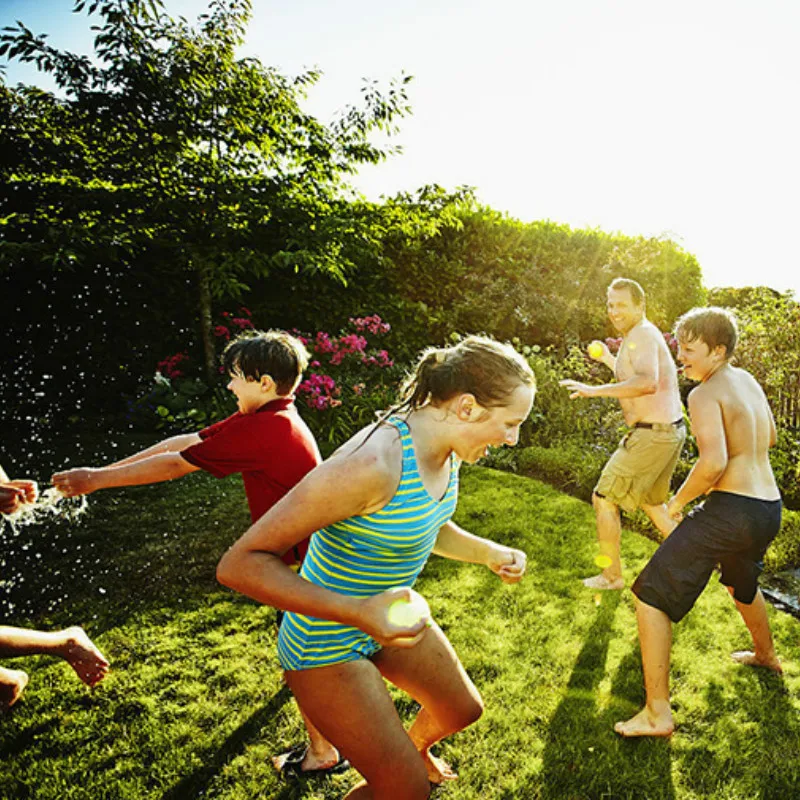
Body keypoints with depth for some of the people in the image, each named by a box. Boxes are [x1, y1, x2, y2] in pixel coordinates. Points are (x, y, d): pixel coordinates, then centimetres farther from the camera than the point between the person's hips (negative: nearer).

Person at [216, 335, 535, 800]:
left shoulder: (447, 448, -9)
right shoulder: (373, 465, -37)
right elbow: (240, 563, -33)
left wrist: (489, 553, -5)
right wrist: (359, 612, -41)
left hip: (388, 616, 8)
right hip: (327, 643, -8)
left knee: (463, 710, 25)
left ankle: (416, 746, 60)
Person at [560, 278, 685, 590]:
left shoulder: (641, 335, -17)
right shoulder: (644, 334, 15)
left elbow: (647, 383, -37)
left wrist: (595, 390, -37)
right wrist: (609, 360, 29)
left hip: (651, 436, -10)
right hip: (670, 431, 11)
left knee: (604, 499, 0)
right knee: (650, 501, 27)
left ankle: (612, 575, 14)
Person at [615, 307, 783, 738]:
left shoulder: (704, 394, -15)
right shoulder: (748, 380, 11)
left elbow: (714, 462, -27)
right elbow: (768, 437, 28)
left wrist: (678, 500, -13)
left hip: (730, 510, -9)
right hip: (770, 508, 9)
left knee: (650, 596, -4)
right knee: (740, 581, 38)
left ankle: (657, 714, -1)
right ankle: (765, 654, 63)